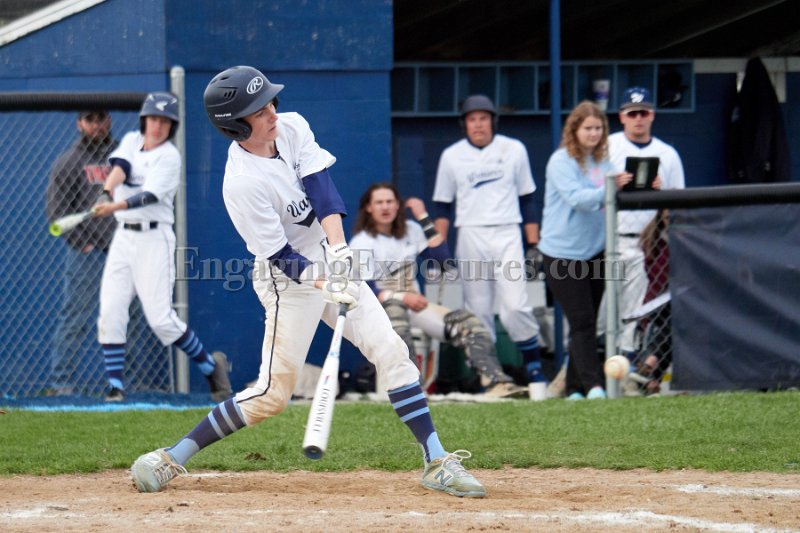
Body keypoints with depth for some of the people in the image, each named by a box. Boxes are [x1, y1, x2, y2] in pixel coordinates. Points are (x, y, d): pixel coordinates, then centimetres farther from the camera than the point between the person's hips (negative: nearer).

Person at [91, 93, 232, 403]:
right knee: (110, 313, -4)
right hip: (123, 237, 6)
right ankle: (115, 387, -1)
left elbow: (150, 195, -21)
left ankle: (210, 366, 7)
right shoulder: (131, 141, 10)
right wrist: (107, 193, -31)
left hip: (154, 239, -6)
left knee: (160, 317, -10)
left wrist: (116, 206, -38)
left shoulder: (169, 156, -8)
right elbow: (119, 167, -9)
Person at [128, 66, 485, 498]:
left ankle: (436, 463, -1)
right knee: (273, 393, -5)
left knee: (391, 352, -3)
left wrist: (339, 253, -28)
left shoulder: (292, 127, -6)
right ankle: (170, 459, 3)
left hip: (331, 261, 7)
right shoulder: (241, 183, -24)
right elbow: (280, 255, -22)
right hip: (289, 279, -7)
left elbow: (321, 189, -15)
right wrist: (328, 286, -34)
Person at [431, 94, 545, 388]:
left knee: (515, 305, -13)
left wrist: (534, 243, 5)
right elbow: (441, 206, 11)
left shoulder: (514, 150, 7)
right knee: (478, 310, 0)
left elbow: (527, 199, 11)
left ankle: (534, 363, 1)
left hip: (507, 235, -1)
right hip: (470, 237, 1)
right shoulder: (452, 156, 7)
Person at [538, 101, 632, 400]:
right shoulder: (561, 161, -10)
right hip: (563, 254, -7)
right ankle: (592, 385, -14)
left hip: (594, 250, 7)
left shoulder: (602, 161, 10)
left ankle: (575, 387, 14)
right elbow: (576, 198, -22)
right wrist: (609, 189, -34)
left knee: (587, 323, 8)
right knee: (581, 322, -10)